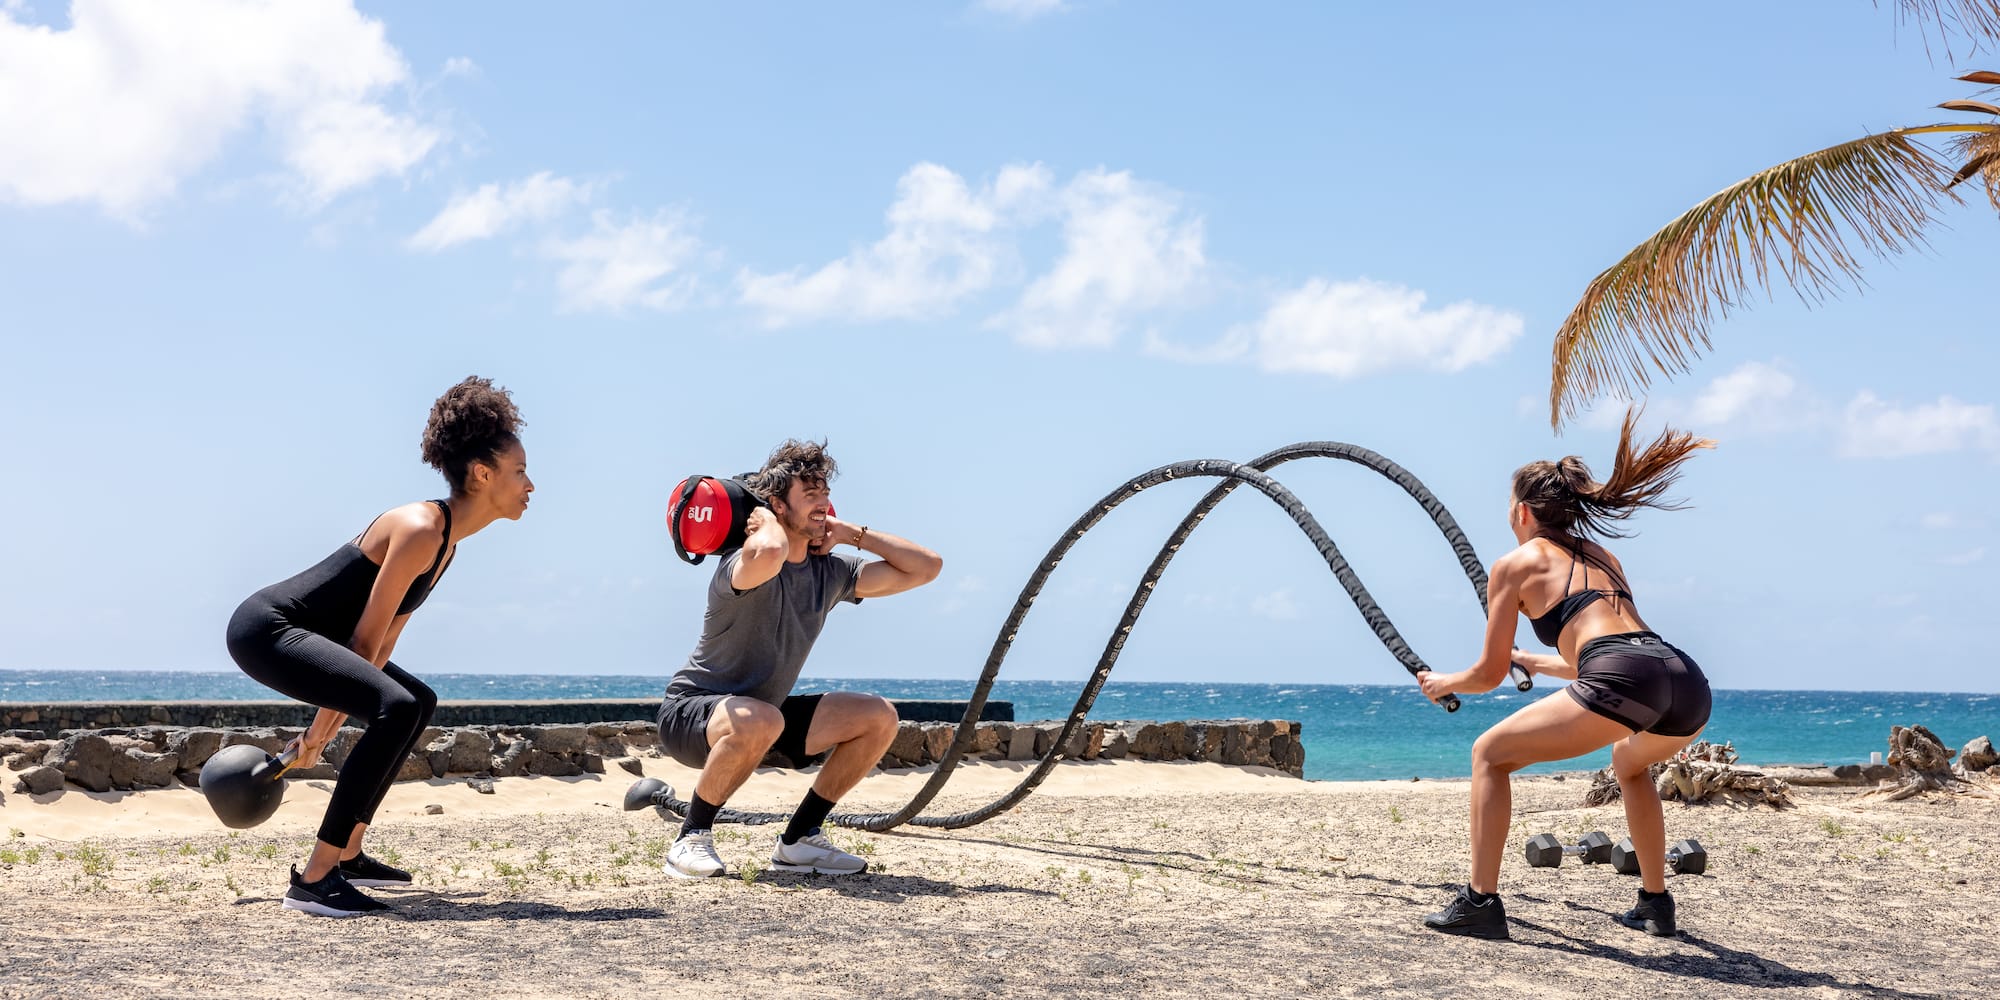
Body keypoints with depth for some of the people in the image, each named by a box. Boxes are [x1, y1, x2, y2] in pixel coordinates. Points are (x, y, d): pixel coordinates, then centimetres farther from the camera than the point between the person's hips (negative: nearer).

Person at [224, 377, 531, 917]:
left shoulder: (446, 541, 10)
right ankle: (313, 879, -24)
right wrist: (323, 728, -12)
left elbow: (382, 642, 12)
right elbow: (366, 640, -18)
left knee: (418, 701, 23)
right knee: (397, 707, -29)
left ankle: (348, 855, 25)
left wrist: (328, 723, 11)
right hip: (265, 628, -11)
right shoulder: (420, 530, -20)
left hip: (289, 631, 11)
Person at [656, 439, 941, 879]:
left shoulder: (830, 572, 0)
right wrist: (764, 522, -27)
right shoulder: (746, 565, -23)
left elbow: (926, 566, 3)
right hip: (691, 713, -7)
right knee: (760, 721, -40)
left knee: (879, 717, -3)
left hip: (765, 713, 7)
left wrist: (854, 533, -5)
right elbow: (770, 553, -50)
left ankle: (797, 841, 5)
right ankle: (692, 839, -18)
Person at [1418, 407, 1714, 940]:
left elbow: (1490, 674, 18)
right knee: (1629, 762, 39)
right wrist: (1533, 662, 61)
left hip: (1623, 683, -7)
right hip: (1687, 682, 7)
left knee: (1489, 753, 10)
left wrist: (1442, 683, 39)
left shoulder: (1516, 564, 15)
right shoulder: (1603, 557, 33)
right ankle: (1655, 903, 34)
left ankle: (1480, 901, 2)